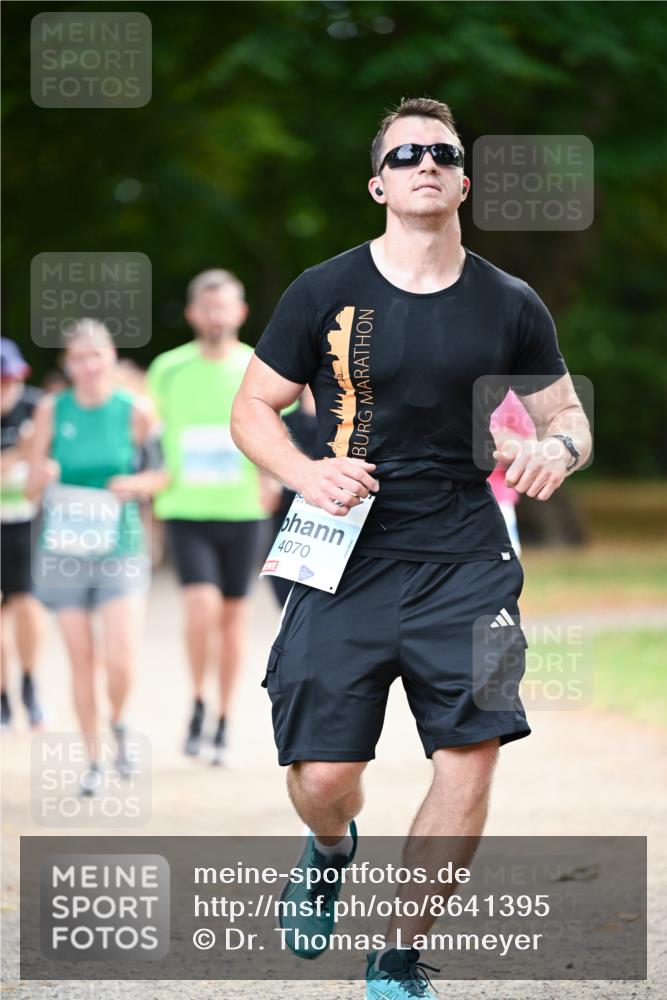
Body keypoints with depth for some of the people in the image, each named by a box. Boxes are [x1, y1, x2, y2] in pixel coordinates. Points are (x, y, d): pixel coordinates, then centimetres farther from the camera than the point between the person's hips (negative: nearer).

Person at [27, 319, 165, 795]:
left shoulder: (135, 412, -3)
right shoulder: (51, 410, 0)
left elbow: (163, 472, 6)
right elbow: (32, 486, 5)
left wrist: (139, 484, -14)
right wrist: (43, 476, -17)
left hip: (120, 547, -1)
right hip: (65, 549, 1)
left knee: (120, 659, -13)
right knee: (81, 659, 5)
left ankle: (119, 723, 20)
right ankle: (93, 760, 20)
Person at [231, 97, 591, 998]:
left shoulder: (510, 307, 5)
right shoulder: (325, 293, 1)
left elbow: (568, 414, 14)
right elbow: (252, 409, 6)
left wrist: (559, 448, -10)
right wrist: (307, 473, -13)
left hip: (464, 562, 1)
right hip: (346, 561, -1)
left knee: (470, 759, -11)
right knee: (322, 776, -4)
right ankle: (331, 851, 36)